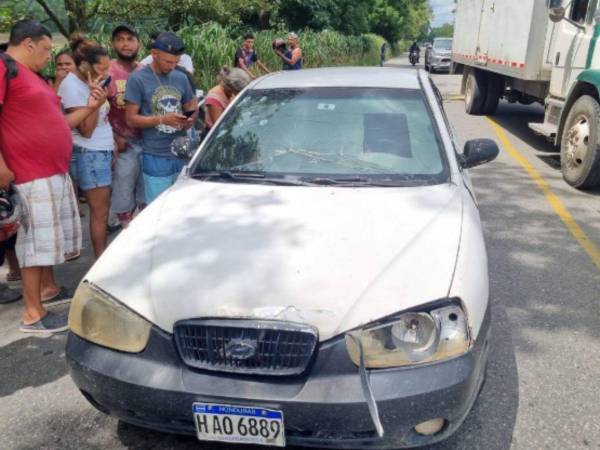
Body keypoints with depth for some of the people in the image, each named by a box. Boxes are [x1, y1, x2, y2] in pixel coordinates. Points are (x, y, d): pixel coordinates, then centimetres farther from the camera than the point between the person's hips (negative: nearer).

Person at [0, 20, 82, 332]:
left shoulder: (34, 75, 20)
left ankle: (49, 287, 28)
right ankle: (33, 313, 4)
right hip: (32, 175, -9)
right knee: (37, 241, -5)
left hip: (56, 171, 9)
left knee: (50, 238, 15)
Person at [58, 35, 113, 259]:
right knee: (100, 211, -4)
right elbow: (86, 130, -19)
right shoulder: (72, 86, -15)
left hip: (101, 153, 9)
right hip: (89, 156, -9)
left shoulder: (87, 82, 12)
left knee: (102, 209, 10)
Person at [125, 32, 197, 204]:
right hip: (156, 158, -4)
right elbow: (131, 119, -7)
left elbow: (190, 107, 20)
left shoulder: (181, 78, 9)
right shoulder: (138, 79, -5)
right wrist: (162, 119, -19)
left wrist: (190, 119, -4)